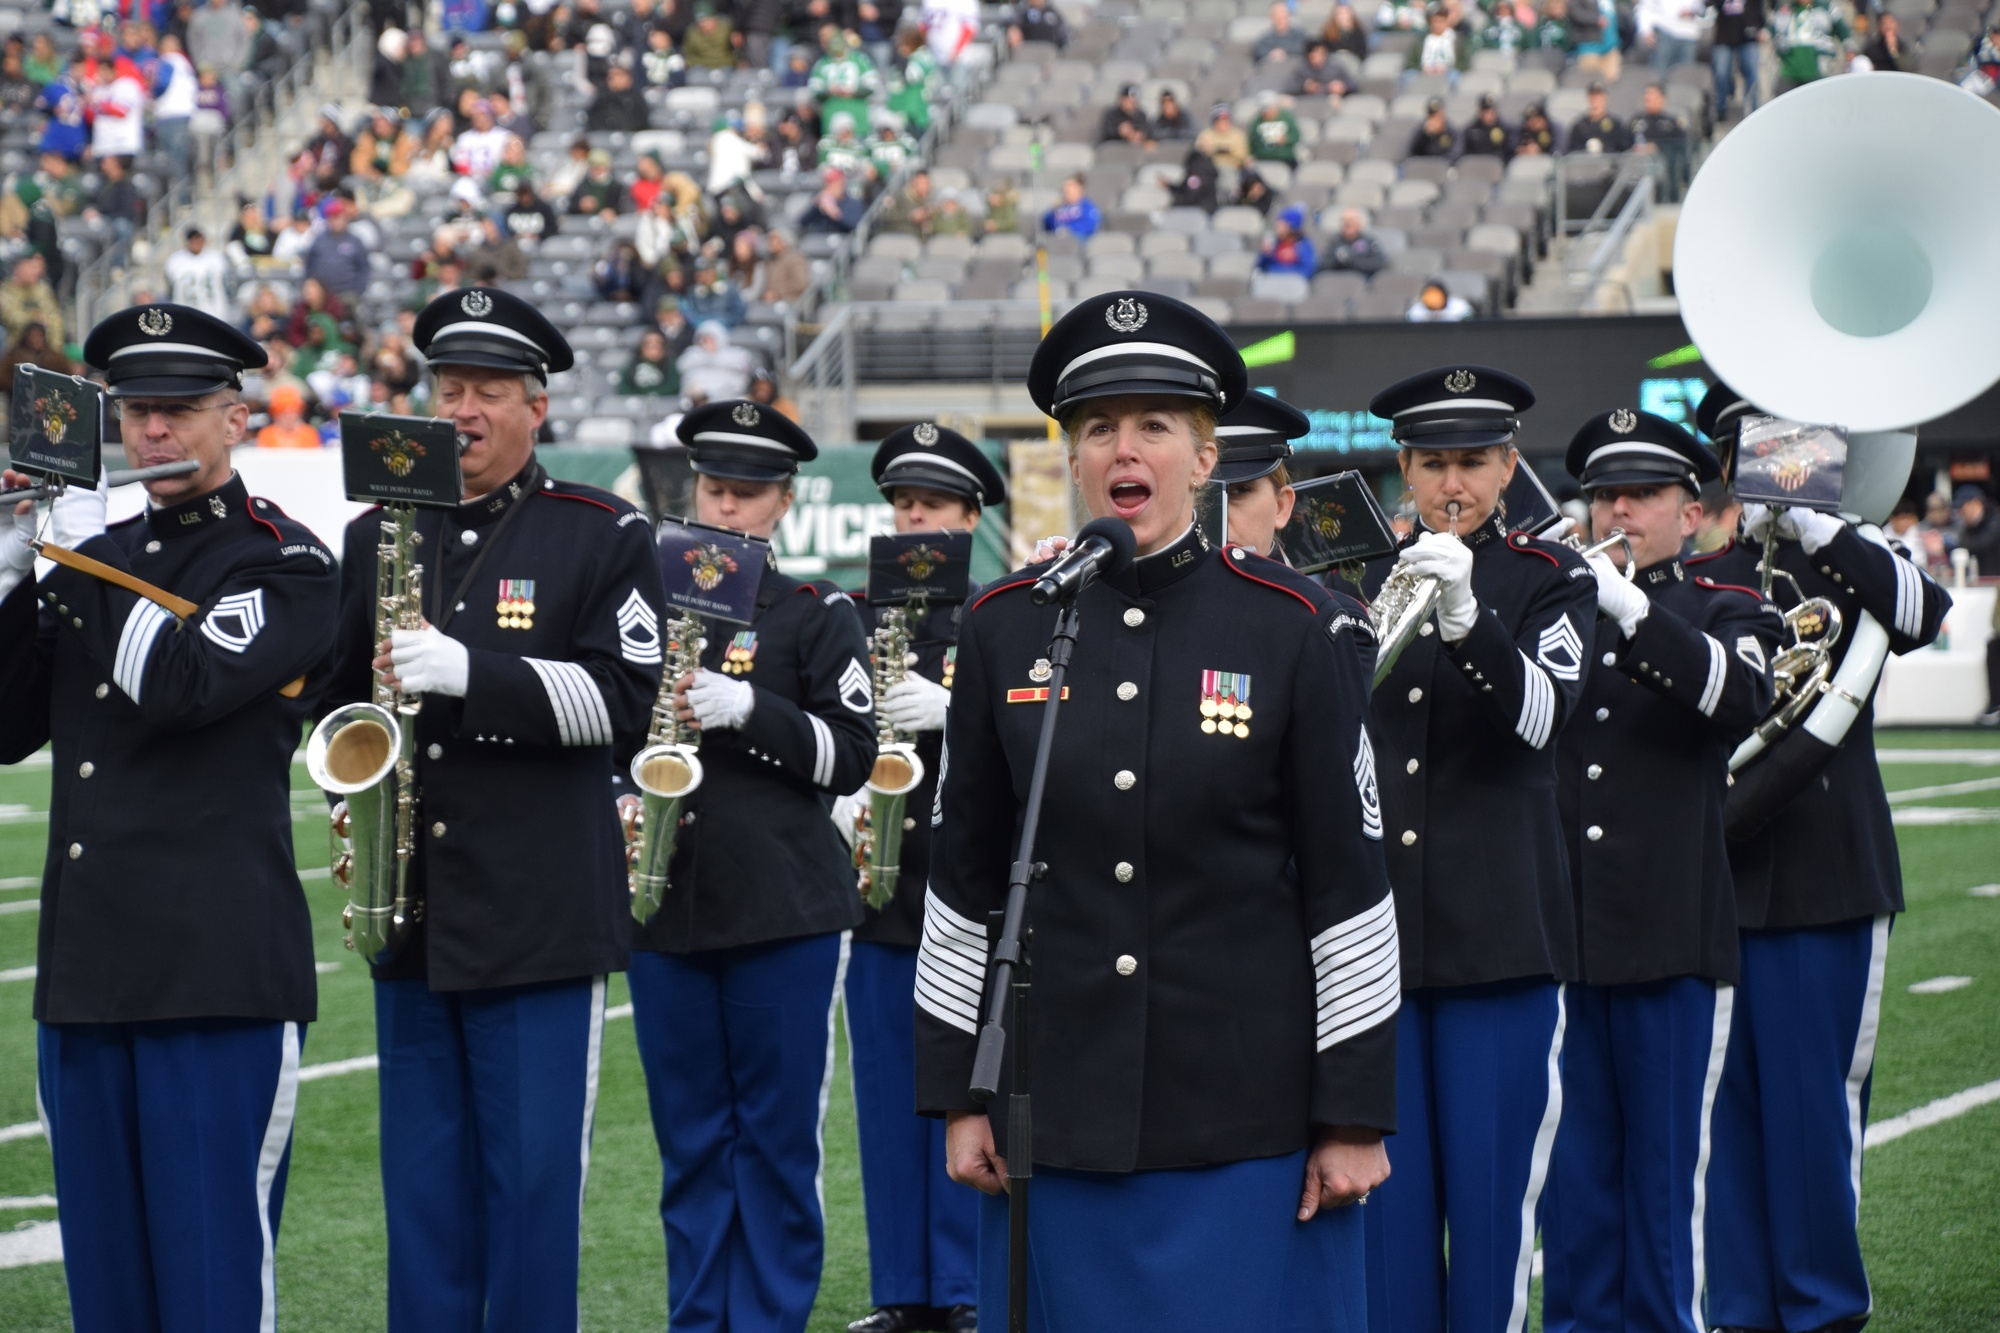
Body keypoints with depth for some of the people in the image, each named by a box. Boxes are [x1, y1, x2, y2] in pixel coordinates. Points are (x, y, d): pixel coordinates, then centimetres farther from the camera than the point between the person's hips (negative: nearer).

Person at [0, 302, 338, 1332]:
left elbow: (182, 686, -19)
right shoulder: (96, 559, 17)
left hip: (220, 973, -7)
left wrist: (87, 557, -9)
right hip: (87, 971, 7)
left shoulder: (286, 564, -3)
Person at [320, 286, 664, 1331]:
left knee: (534, 1170, -1)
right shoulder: (377, 537, 13)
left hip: (540, 918, -4)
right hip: (411, 917, 4)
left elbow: (622, 699, -11)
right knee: (424, 1175, 8)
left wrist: (470, 674, -20)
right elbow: (335, 696, 22)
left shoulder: (602, 537, -1)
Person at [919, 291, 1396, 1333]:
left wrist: (1355, 1113, -5)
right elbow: (964, 874, 8)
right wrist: (957, 1091, 6)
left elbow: (1348, 882, -3)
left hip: (1250, 1113, -2)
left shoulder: (1297, 627, -4)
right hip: (1056, 1110, 2)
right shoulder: (1002, 628, 3)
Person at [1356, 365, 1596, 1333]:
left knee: (1492, 1182, 0)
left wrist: (1465, 617, -32)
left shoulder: (1549, 580, 2)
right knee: (1383, 1186, 4)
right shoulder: (1365, 583, 14)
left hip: (1498, 930, -3)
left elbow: (1544, 712, -18)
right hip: (1373, 926, 3)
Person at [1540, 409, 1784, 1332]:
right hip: (1557, 934, 2)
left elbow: (1739, 695, -17)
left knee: (1665, 1156, 3)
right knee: (1570, 1166, 7)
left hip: (1671, 940, -2)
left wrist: (1627, 608, -29)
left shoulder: (1725, 614, 5)